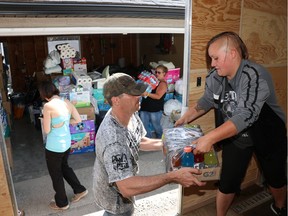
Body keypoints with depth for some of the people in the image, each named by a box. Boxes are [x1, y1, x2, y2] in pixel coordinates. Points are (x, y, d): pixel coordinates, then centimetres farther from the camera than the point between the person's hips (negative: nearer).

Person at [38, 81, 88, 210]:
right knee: (64, 167, 29)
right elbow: (78, 120, 4)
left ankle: (62, 203, 34)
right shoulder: (67, 102, -1)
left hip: (54, 147, -7)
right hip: (67, 142, 7)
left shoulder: (48, 106, -22)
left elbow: (46, 130, -17)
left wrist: (52, 124, 3)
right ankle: (80, 190, 39)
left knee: (56, 174, 15)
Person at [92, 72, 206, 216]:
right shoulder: (113, 140, -42)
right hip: (115, 195, -7)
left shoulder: (129, 114, -14)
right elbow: (127, 188, -45)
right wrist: (173, 177, -46)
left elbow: (138, 141, 2)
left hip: (119, 183, 7)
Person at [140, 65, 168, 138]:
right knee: (144, 126, 9)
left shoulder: (163, 84, -8)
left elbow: (158, 96, -19)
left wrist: (147, 94, -31)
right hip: (144, 107, 7)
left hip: (155, 109, -7)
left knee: (156, 126, 8)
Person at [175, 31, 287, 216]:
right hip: (235, 135, 3)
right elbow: (206, 101, 3)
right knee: (228, 182, 5)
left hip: (267, 136, -3)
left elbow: (246, 116, -40)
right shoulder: (215, 77, -13)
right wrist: (184, 119, -7)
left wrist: (210, 138, -45)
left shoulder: (255, 76, -31)